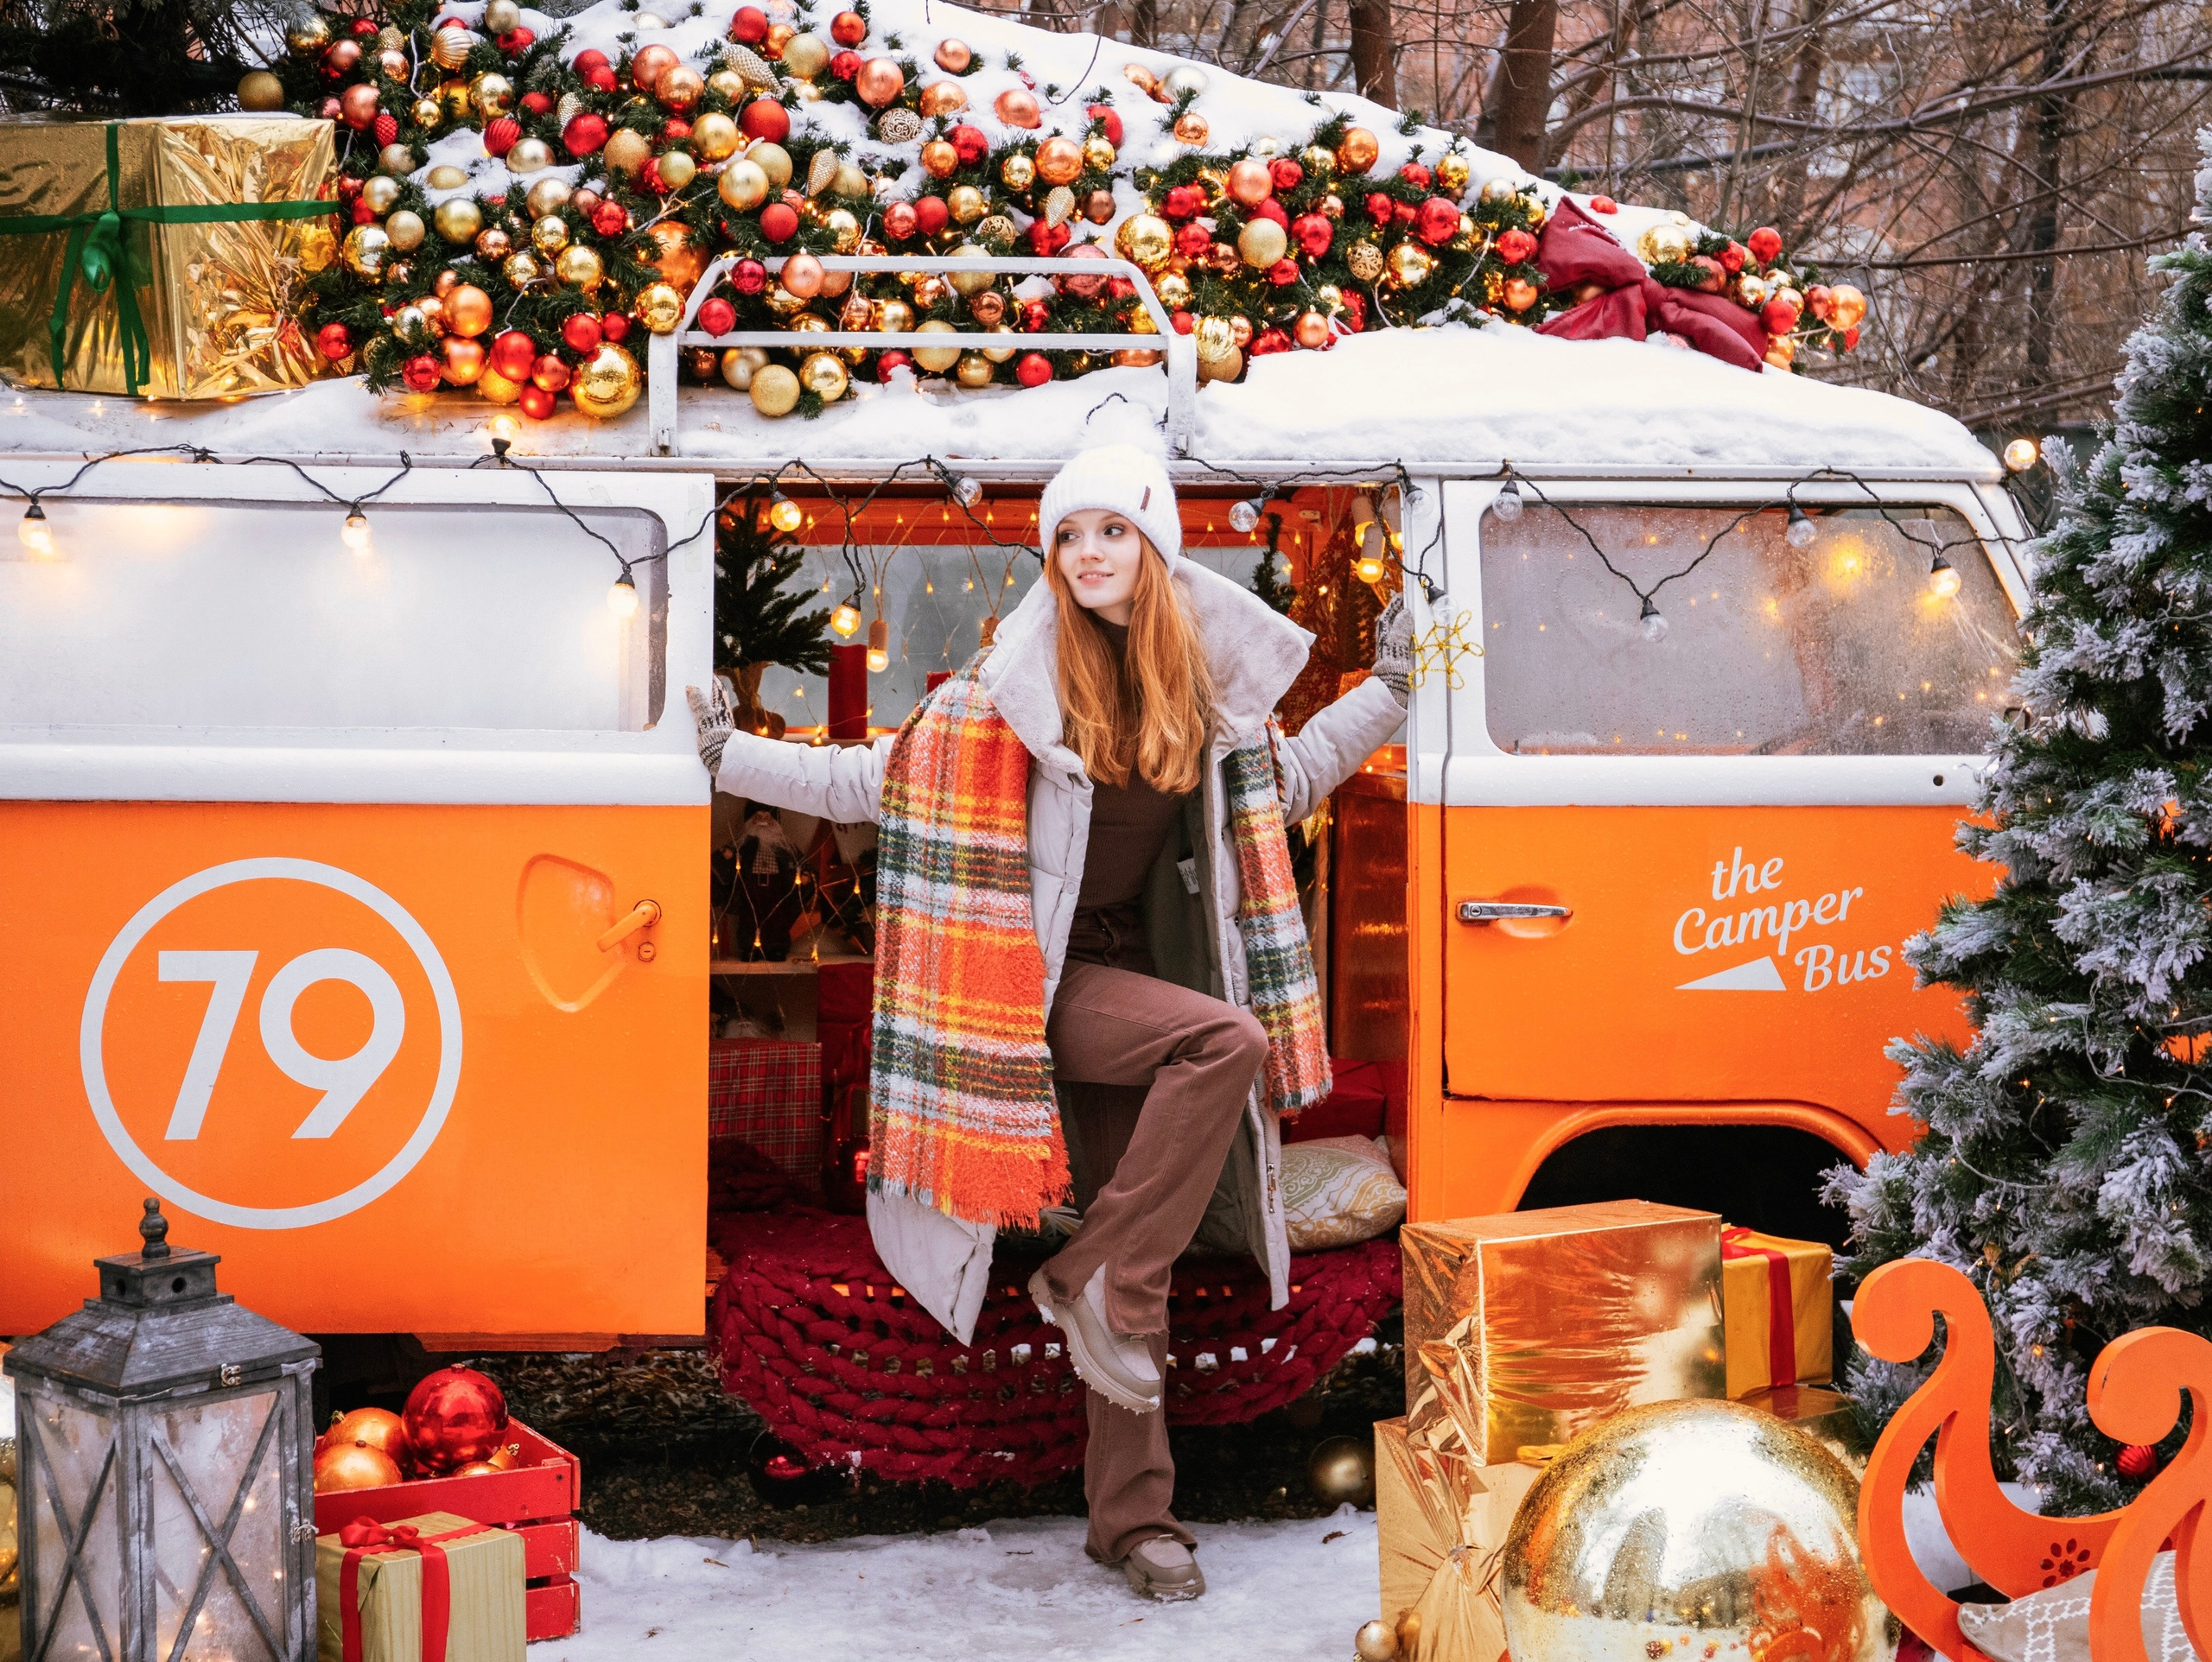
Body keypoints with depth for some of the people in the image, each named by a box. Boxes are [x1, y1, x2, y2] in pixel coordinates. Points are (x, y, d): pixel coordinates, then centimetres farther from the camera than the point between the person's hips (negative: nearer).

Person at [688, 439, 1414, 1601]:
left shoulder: (1200, 684, 6)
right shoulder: (1012, 685, -8)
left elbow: (1285, 782, 22)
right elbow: (880, 778, -4)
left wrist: (1388, 693, 18)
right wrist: (732, 759, -10)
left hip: (1131, 974, 5)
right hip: (1040, 977, -5)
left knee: (1134, 1247, 4)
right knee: (1225, 1039, -31)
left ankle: (1132, 1515, 12)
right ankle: (1093, 1281, -19)